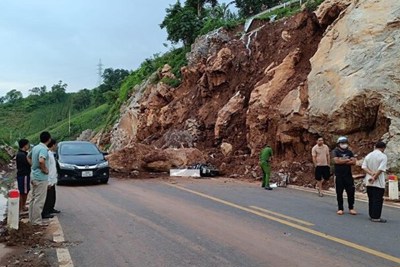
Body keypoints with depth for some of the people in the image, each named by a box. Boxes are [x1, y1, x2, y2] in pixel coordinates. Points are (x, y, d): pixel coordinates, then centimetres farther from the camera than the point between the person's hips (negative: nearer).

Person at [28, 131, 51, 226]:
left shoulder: (35, 147, 8)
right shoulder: (44, 149, -19)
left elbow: (29, 156, 26)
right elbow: (41, 160, -36)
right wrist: (44, 169, -20)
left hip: (34, 176, 9)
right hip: (41, 177, -9)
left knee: (34, 198, 16)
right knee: (39, 200, -4)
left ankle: (32, 218, 24)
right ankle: (37, 220, 0)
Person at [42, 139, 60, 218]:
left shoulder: (51, 154, 10)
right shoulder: (48, 155, -21)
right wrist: (49, 182, -24)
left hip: (52, 180, 10)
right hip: (49, 181, -10)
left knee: (52, 196, 21)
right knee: (48, 197, -3)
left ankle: (51, 209, 36)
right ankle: (44, 213, 4)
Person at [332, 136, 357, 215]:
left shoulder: (349, 152, 8)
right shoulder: (335, 151, -2)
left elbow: (353, 162, -5)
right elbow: (336, 161, -18)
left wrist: (342, 161, -12)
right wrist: (347, 160, -8)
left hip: (348, 175, 3)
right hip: (339, 175, -3)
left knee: (351, 192, 3)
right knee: (339, 192, 3)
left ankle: (351, 208, 15)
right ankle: (340, 208, 12)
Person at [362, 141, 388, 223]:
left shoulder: (368, 155, 7)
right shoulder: (383, 156, -10)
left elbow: (364, 166, -1)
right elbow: (381, 169, -19)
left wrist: (371, 173, -10)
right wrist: (374, 177, -13)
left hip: (369, 182, 6)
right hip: (378, 182, -6)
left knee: (371, 199, 13)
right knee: (378, 200, -1)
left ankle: (371, 215, 19)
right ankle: (376, 217, 0)